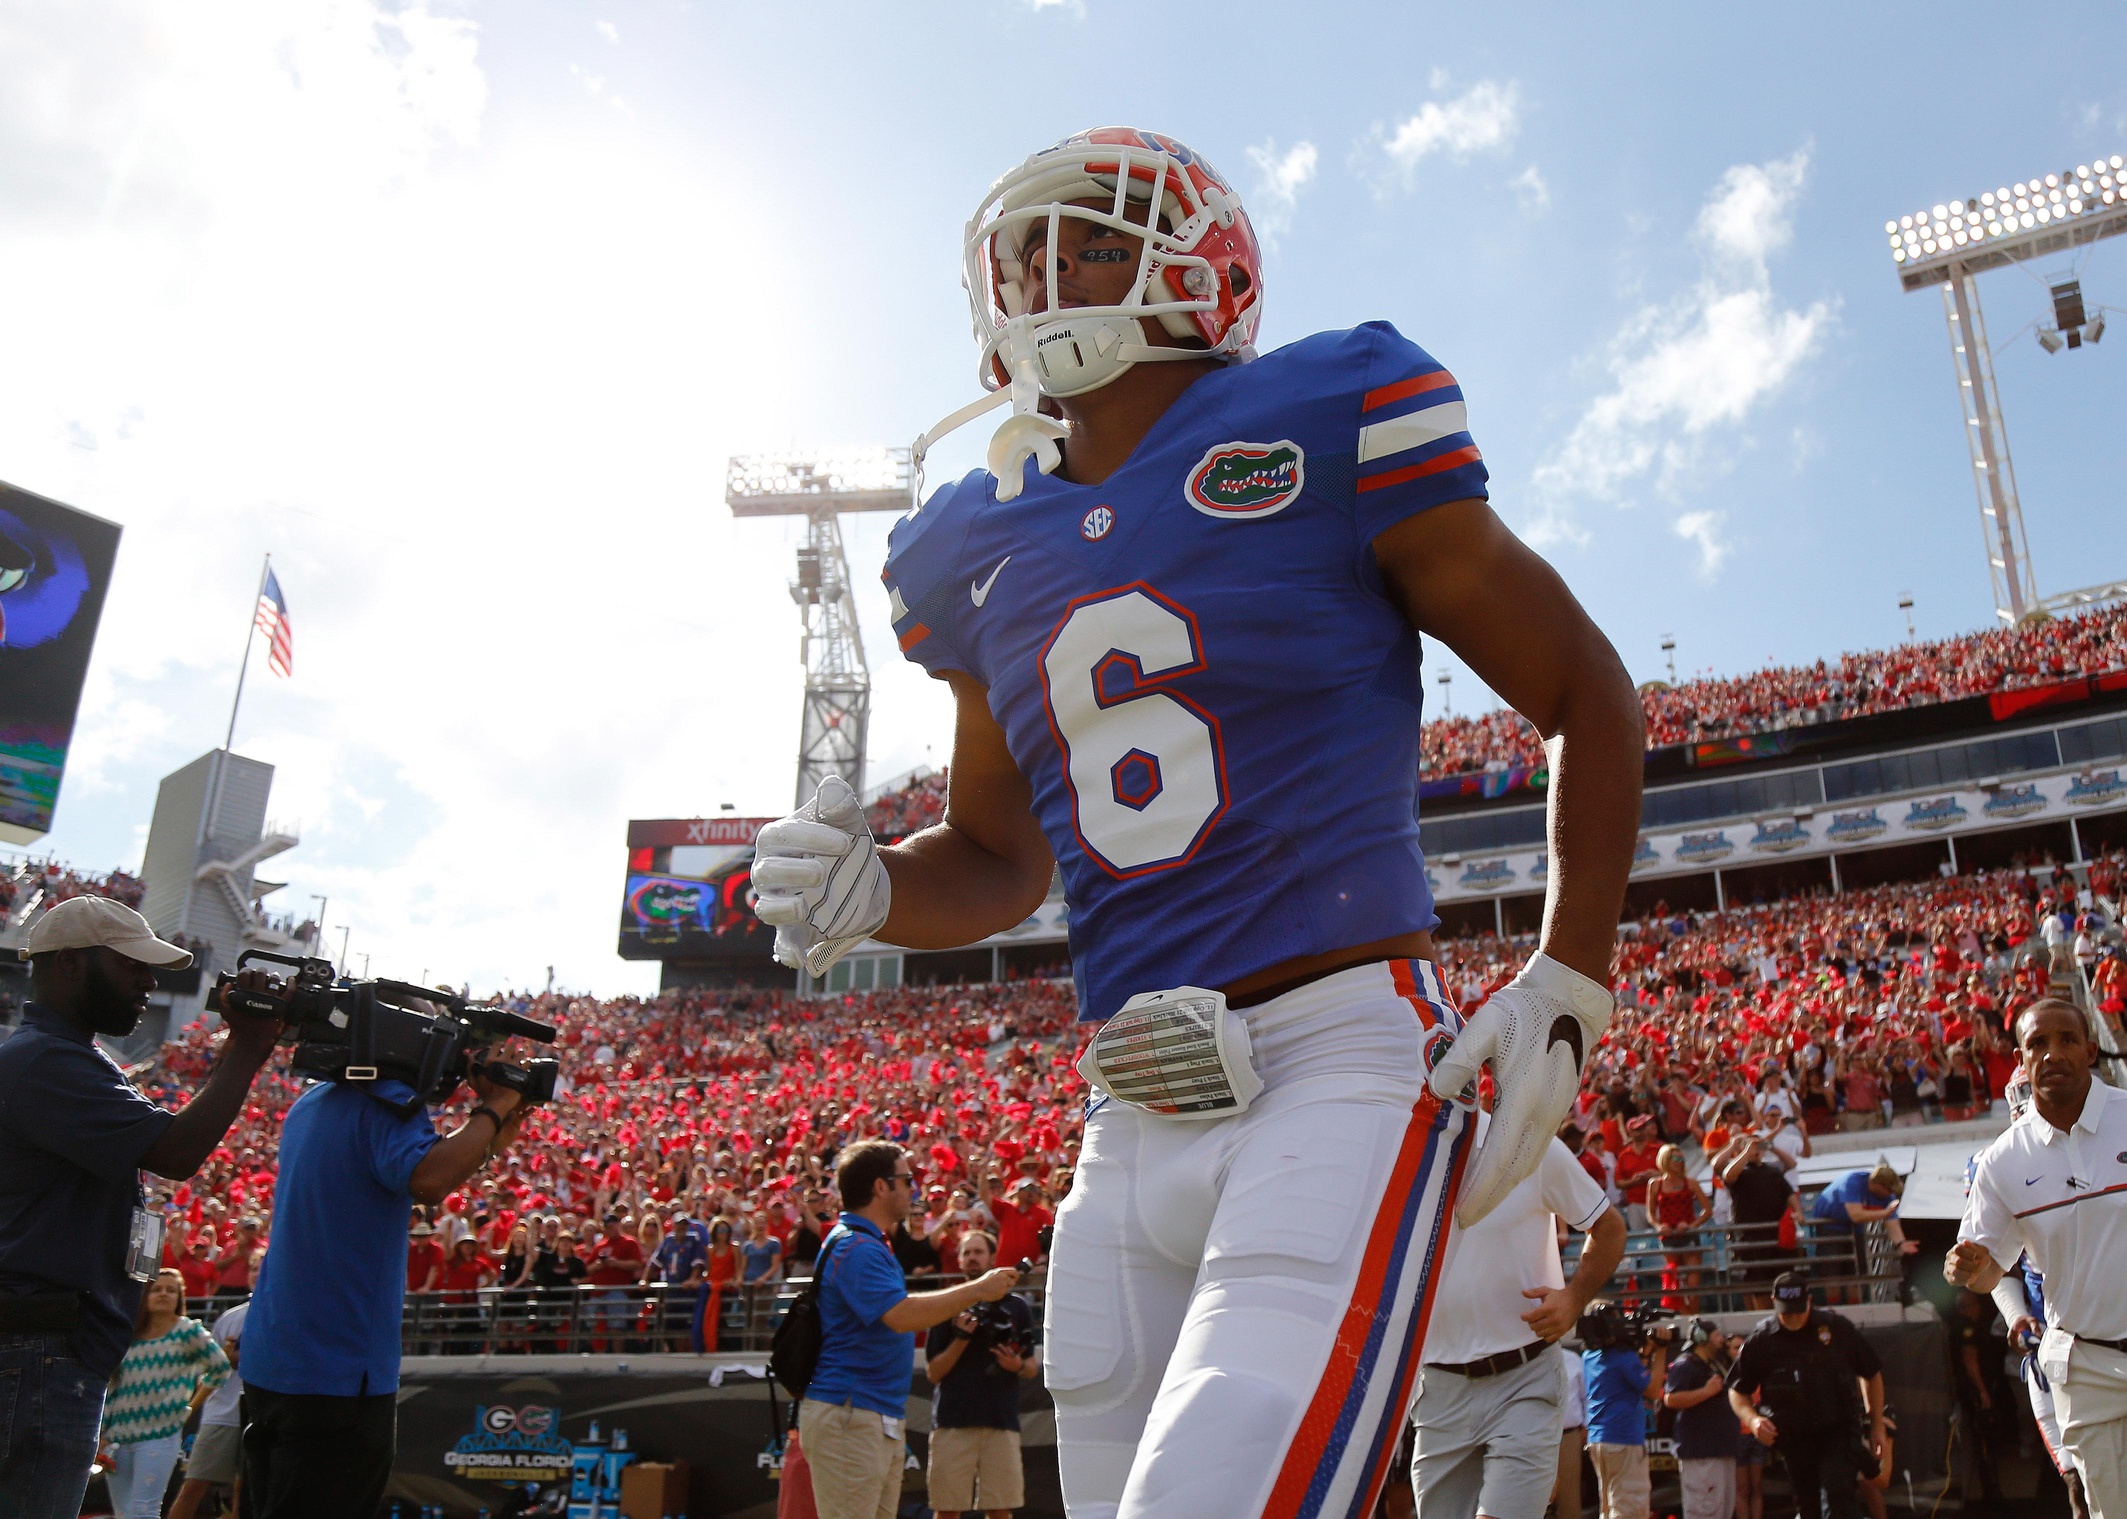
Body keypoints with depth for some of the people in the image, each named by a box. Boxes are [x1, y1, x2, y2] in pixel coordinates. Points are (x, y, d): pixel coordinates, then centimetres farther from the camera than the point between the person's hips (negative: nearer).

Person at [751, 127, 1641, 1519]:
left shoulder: (1327, 432, -2)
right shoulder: (982, 551, 13)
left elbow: (1585, 695, 5)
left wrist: (1566, 988, -4)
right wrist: (868, 892, 1)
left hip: (1339, 1065, -6)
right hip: (1133, 1127, 6)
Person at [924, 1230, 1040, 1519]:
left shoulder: (1015, 1306, 10)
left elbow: (1032, 1367, 15)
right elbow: (933, 1373, 3)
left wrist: (1018, 1365, -8)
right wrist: (962, 1338, -11)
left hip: (1002, 1420, 1)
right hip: (952, 1421, -1)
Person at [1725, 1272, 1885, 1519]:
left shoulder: (1836, 1327, -2)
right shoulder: (1760, 1341, -2)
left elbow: (1872, 1375, 10)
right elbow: (1737, 1391, 7)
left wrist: (1877, 1426, 10)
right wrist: (1752, 1419, -12)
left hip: (1839, 1431, -2)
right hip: (1793, 1439, 2)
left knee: (1839, 1494, -17)